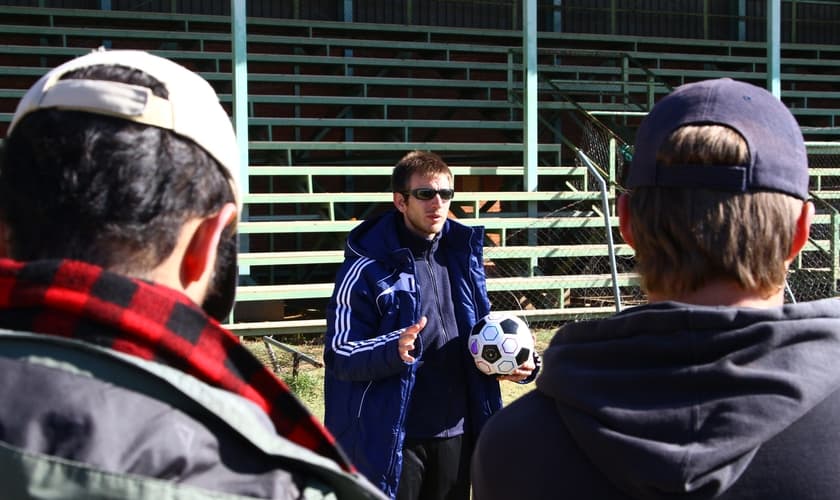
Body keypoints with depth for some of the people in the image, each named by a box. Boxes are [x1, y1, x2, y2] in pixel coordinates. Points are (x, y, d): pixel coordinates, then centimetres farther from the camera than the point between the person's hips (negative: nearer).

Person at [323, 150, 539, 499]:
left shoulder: (462, 255, 7)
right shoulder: (369, 266, -11)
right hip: (392, 440, -5)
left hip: (456, 432, 6)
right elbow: (339, 354, -13)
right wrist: (393, 350, -32)